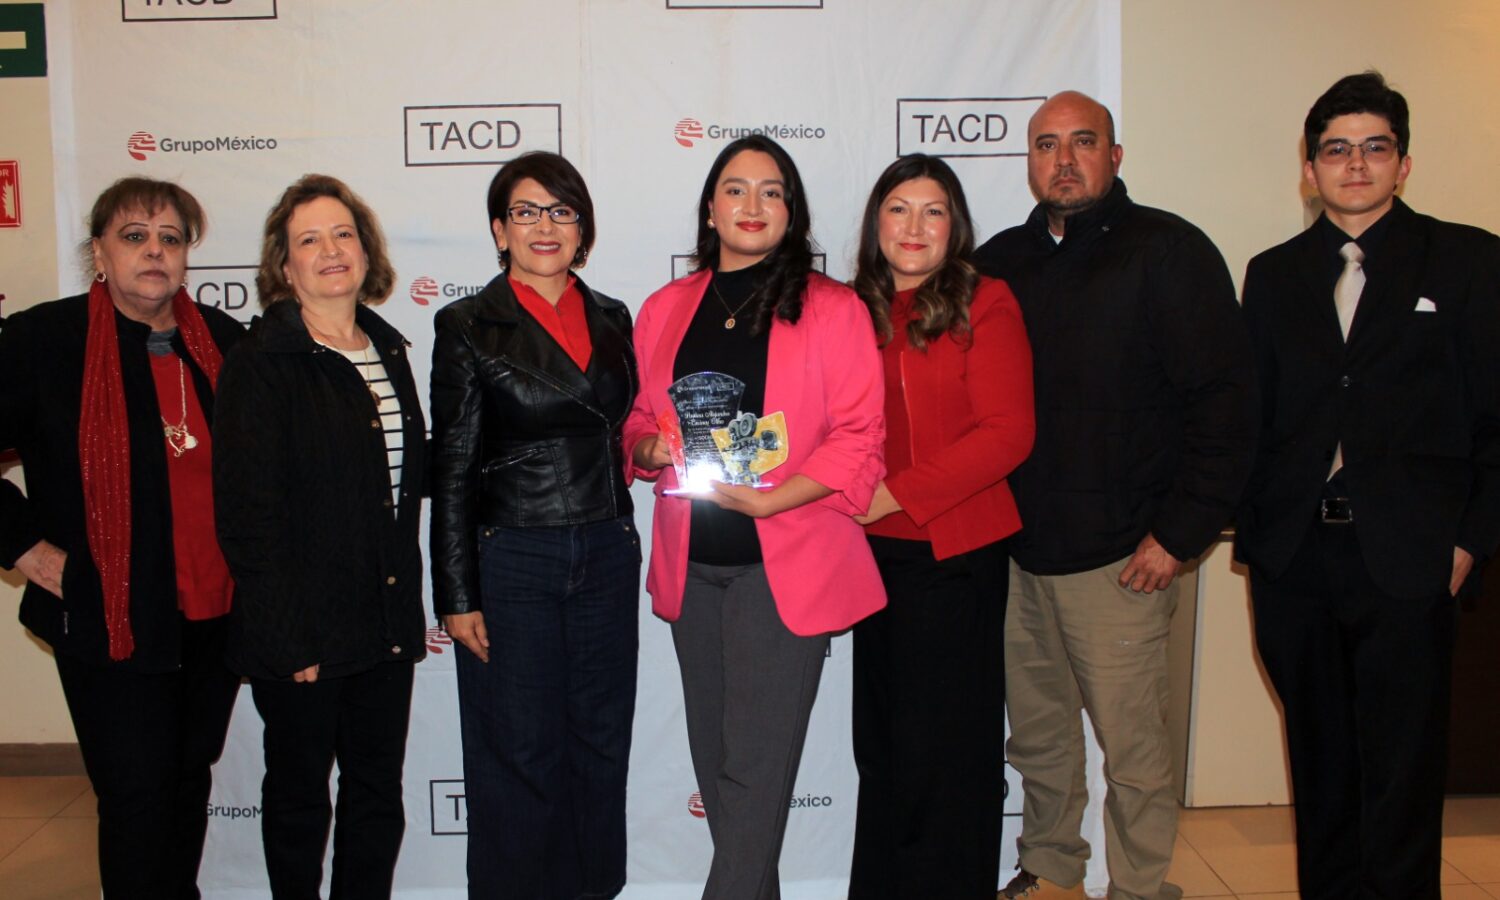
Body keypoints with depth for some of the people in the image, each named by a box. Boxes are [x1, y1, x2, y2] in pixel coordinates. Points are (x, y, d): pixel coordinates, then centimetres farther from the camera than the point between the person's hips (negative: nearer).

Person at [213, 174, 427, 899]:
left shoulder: (387, 349, 10)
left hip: (386, 619, 6)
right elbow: (247, 510, -14)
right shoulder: (263, 360, -9)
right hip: (303, 627, -5)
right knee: (298, 796, 12)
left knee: (379, 793, 14)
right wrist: (287, 639, -16)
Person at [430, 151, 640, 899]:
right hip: (511, 561, -4)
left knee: (601, 741, 13)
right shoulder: (469, 326, -4)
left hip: (606, 556, 4)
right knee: (519, 753, 5)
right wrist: (457, 596, -8)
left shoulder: (611, 320, 8)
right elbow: (451, 470, -5)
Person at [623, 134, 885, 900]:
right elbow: (638, 420, 17)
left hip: (783, 564, -4)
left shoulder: (832, 309, -2)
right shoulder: (664, 311, 11)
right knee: (713, 756, 14)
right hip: (691, 563, 5)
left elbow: (858, 439, -6)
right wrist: (651, 449, -7)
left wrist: (769, 498, -19)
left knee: (756, 765, -3)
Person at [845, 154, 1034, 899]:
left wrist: (897, 493, -17)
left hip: (953, 551, -5)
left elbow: (1007, 432, -13)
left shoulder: (983, 304, -6)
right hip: (874, 550, 5)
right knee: (881, 739, 16)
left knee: (943, 745, 6)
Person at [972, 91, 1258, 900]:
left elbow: (1223, 400, -8)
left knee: (1132, 745, 2)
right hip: (1015, 550, 5)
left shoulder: (1168, 251, -4)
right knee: (1035, 736, 16)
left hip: (1118, 557, -5)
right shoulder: (1000, 262, 12)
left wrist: (1180, 532, -12)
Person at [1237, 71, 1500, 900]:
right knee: (1319, 760, 14)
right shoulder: (1272, 275, 12)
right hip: (1293, 558, 3)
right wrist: (1251, 529, 3)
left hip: (1406, 559, -3)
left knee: (1401, 768, 2)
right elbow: (1252, 414, 10)